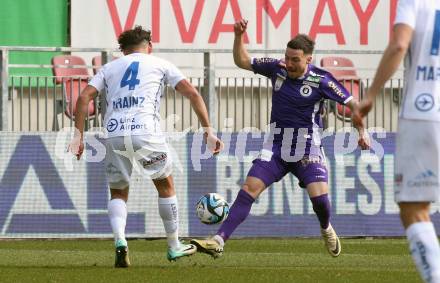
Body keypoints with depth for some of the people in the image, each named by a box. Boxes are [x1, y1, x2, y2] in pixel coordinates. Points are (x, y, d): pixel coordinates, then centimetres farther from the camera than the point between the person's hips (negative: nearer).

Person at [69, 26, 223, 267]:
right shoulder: (160, 64, 19)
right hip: (145, 131, -2)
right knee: (165, 185, 20)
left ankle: (120, 240, -11)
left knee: (118, 193, 16)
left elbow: (84, 97, 10)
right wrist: (208, 132, 12)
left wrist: (78, 136, 9)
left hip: (114, 135, 2)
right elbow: (193, 95, 11)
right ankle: (174, 246, 26)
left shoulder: (109, 68, 24)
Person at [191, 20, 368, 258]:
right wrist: (238, 36, -5)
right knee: (249, 189, -11)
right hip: (276, 147, 3)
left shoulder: (321, 80, -10)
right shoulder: (277, 68, 0)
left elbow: (351, 103, -4)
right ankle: (218, 241, -15)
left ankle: (327, 230, 16)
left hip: (307, 150, -3)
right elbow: (242, 62, 11)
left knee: (319, 196, -19)